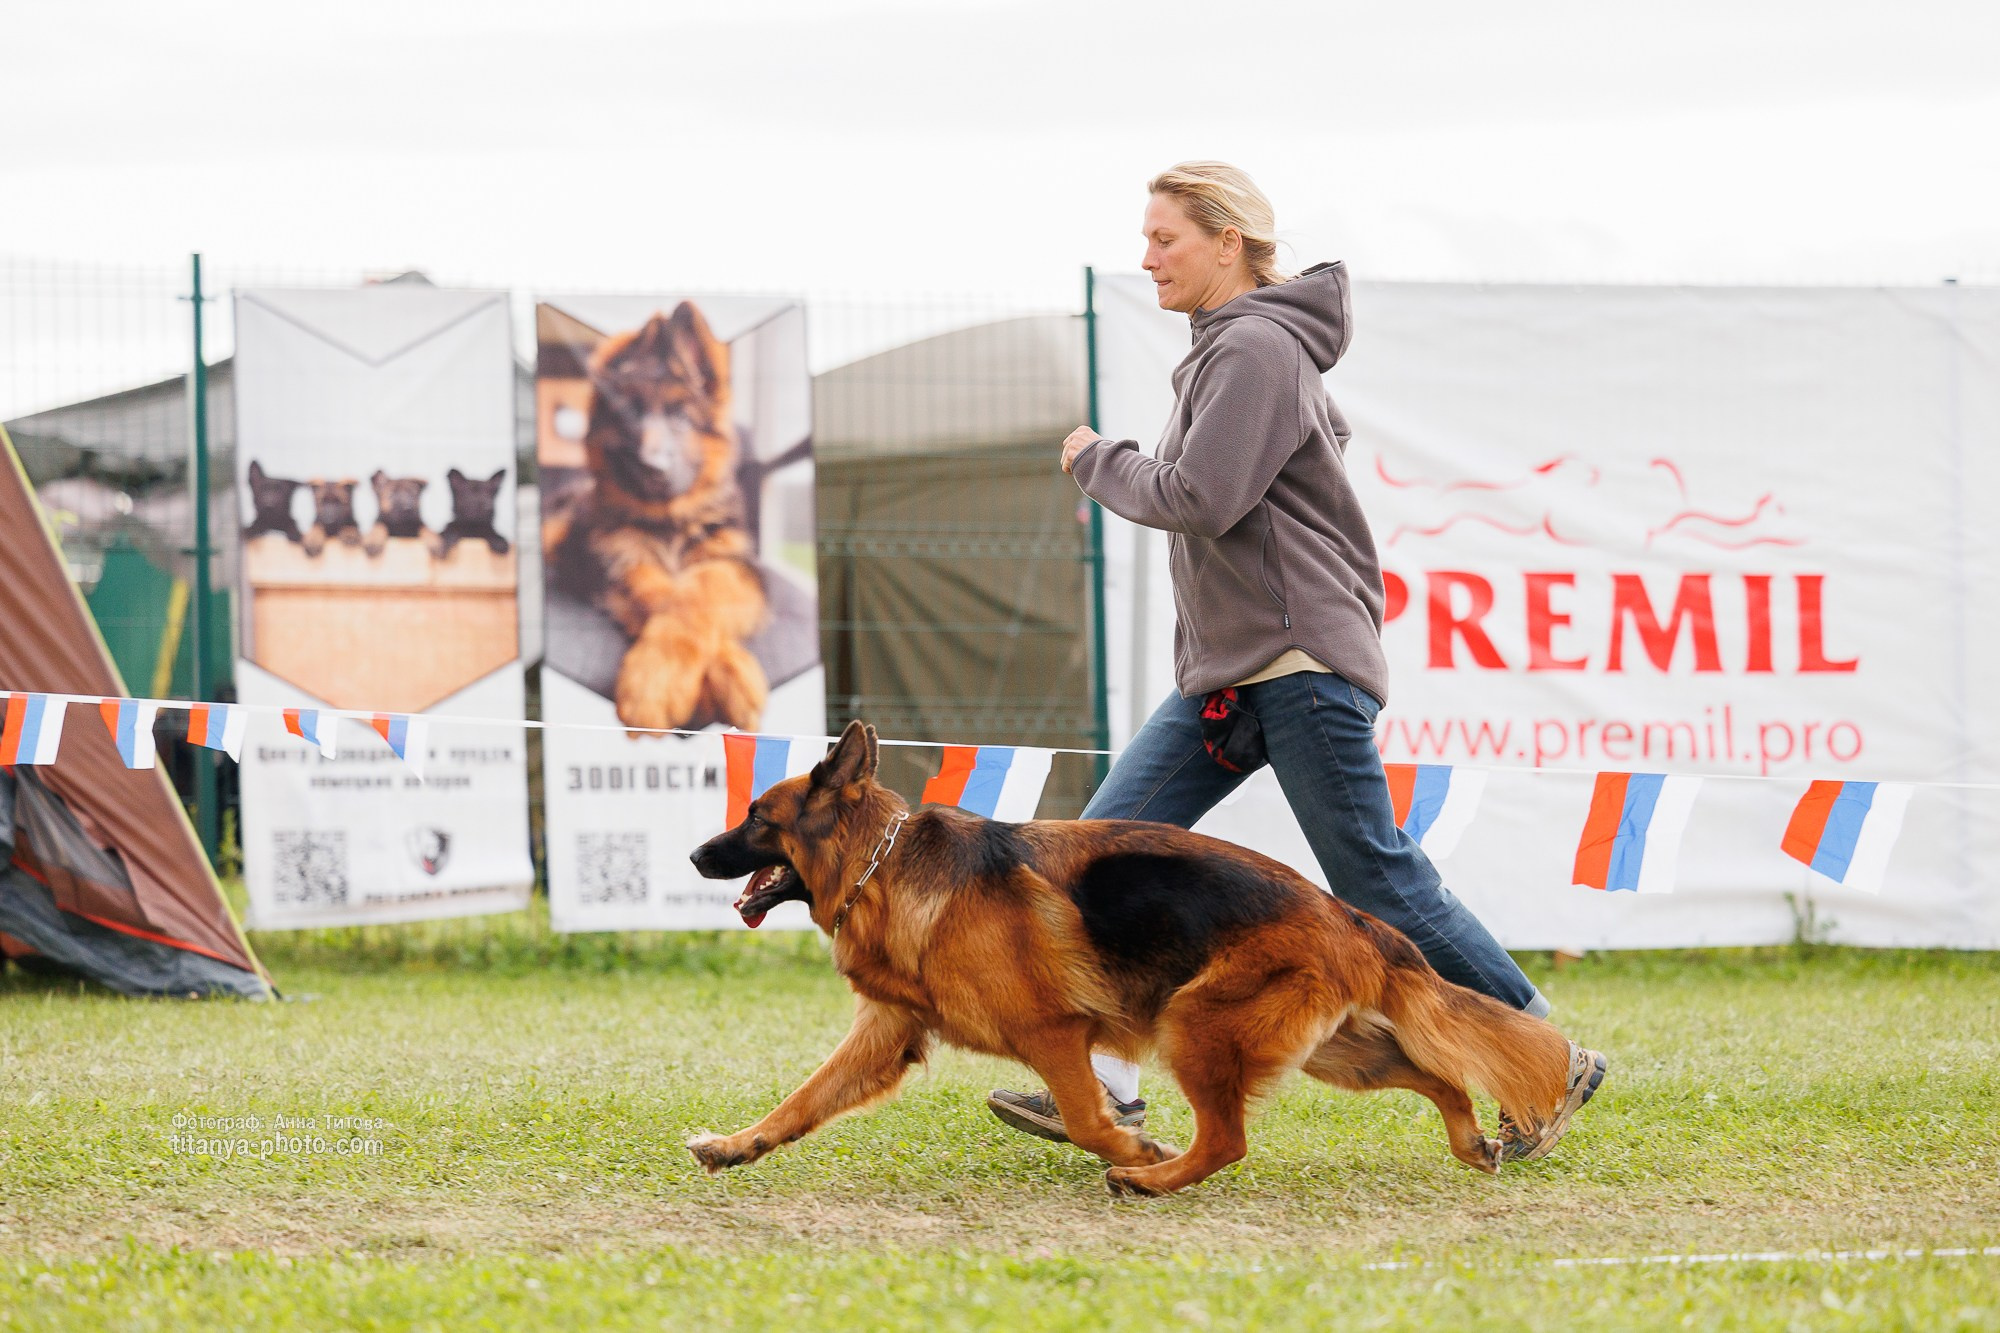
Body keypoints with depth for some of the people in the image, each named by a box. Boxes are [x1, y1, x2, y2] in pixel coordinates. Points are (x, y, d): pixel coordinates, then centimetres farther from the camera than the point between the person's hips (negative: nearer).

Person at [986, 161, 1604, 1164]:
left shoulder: (1257, 347, -13)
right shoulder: (1226, 348, 18)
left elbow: (1199, 500, -21)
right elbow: (1329, 430, 32)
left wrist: (1097, 462, -5)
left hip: (1300, 662, -10)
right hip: (1225, 669, 10)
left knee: (1376, 883, -7)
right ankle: (1102, 1089, -5)